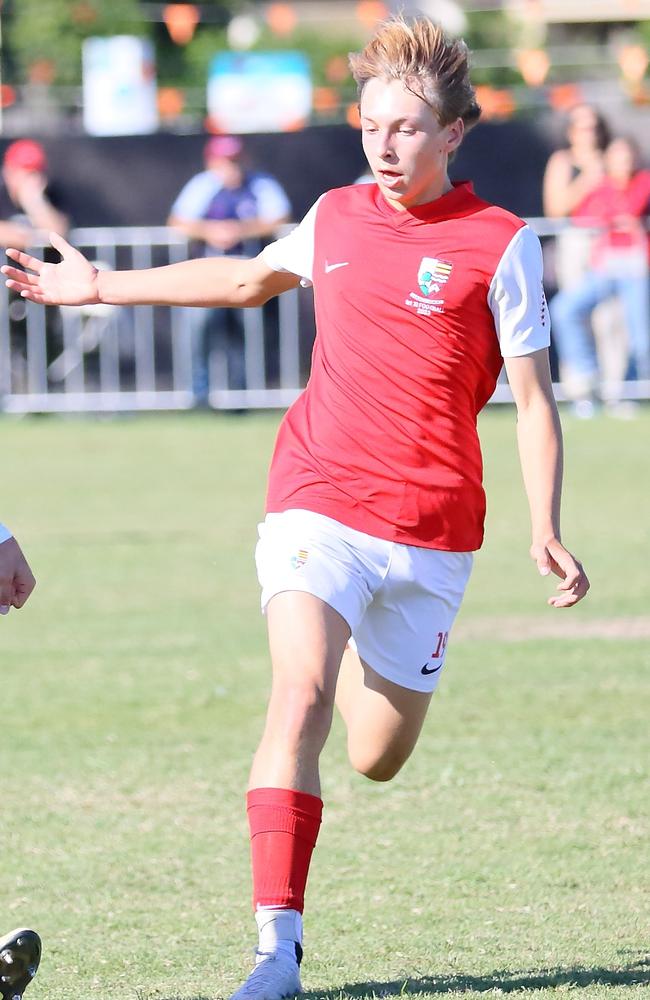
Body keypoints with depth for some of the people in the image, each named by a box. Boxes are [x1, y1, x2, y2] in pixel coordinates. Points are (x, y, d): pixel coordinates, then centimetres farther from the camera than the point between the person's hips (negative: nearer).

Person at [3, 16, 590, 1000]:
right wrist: (103, 285, 29)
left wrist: (546, 532, -12)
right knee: (299, 702, -22)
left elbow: (534, 399, -2)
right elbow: (248, 279, 27)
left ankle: (361, 667, 48)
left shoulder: (502, 244, -5)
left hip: (431, 531, -1)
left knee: (377, 759, 11)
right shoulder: (334, 217, 6)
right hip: (318, 503, 1)